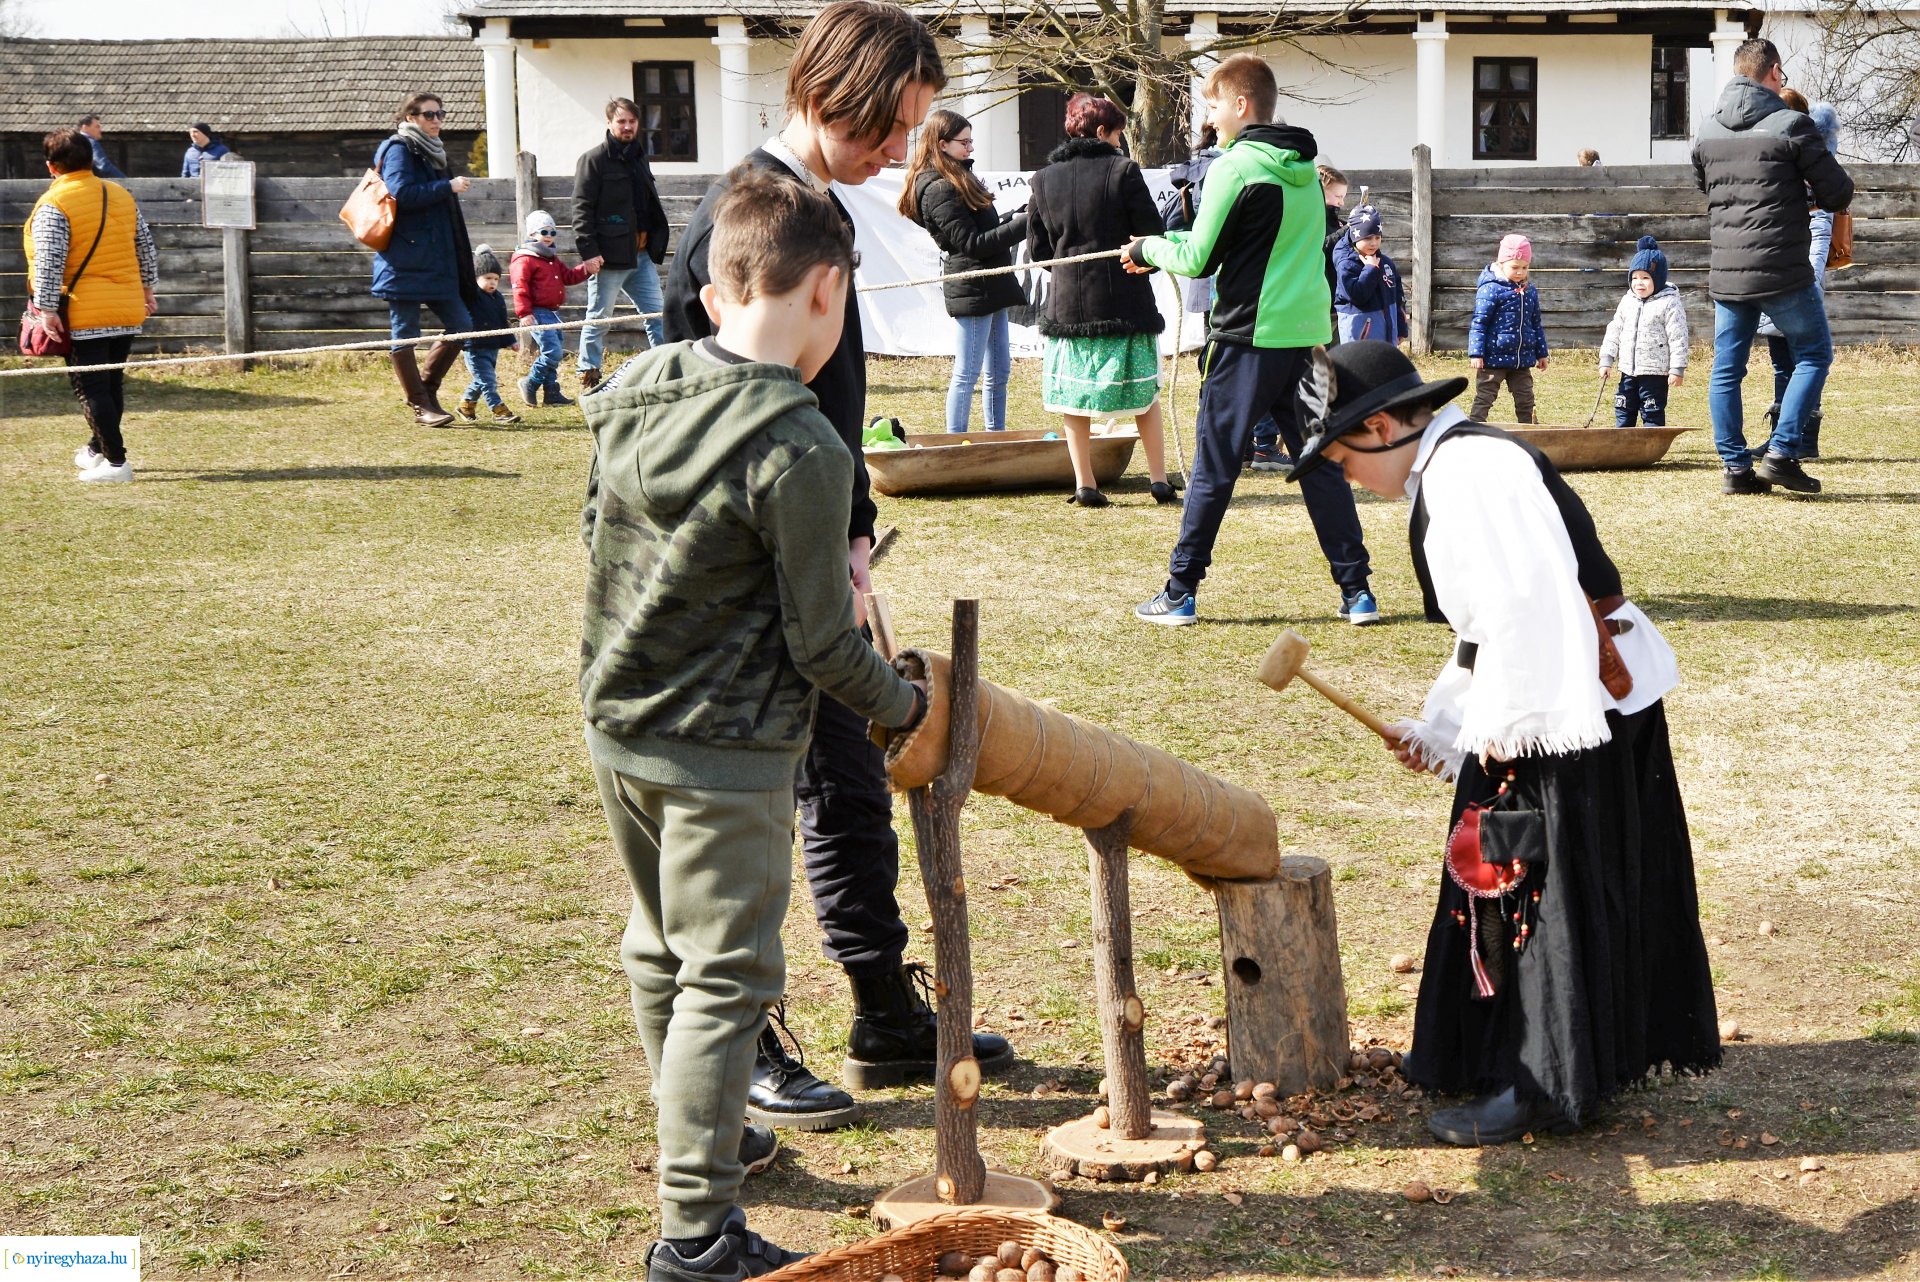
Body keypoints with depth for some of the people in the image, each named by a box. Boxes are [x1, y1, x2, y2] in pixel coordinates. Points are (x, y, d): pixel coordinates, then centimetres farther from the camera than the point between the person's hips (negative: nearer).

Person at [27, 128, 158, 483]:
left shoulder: (53, 204, -11)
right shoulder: (121, 195, 9)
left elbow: (49, 262, -17)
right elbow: (147, 247, 15)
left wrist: (47, 309, -16)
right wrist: (147, 288, 24)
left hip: (84, 315, -7)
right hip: (128, 310, 7)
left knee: (91, 387, -2)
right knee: (113, 382, 17)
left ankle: (116, 462, -6)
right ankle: (96, 450, 33)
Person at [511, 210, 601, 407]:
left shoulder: (553, 259, 20)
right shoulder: (524, 259, -9)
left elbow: (568, 276, 23)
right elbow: (520, 287, -15)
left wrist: (586, 269, 7)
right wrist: (524, 313, -22)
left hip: (553, 313, 10)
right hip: (537, 313, -10)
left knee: (554, 354, 10)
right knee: (553, 352, -16)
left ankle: (552, 392, 16)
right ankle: (530, 384, -4)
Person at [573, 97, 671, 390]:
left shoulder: (639, 158, 17)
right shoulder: (594, 160, -6)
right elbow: (582, 210, -12)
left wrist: (656, 244, 17)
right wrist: (589, 252, -19)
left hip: (641, 255, 7)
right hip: (609, 255, -7)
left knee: (657, 315, 5)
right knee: (598, 318, 2)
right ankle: (589, 377, 11)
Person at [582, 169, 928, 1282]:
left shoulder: (634, 390, -1)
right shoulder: (801, 451, -23)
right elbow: (820, 643, -18)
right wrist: (900, 701, 1)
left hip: (616, 724, 8)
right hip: (725, 754, -8)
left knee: (662, 950, 23)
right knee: (726, 981, 3)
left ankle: (704, 1136, 43)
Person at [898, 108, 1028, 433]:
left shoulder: (957, 178, 16)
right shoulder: (939, 189, -16)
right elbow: (971, 243, -19)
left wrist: (1014, 218, 3)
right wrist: (1021, 225, -18)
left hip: (990, 285, 10)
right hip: (972, 288, -10)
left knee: (1000, 371, 14)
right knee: (967, 373, -5)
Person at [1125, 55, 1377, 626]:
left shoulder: (1234, 168, -11)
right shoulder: (1305, 169, 12)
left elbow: (1198, 259, -10)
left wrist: (1148, 247, 10)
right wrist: (1161, 247, 19)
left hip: (1248, 340, -6)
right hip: (1309, 336, 6)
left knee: (1213, 468, 2)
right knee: (1322, 465, 9)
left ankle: (1180, 591, 8)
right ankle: (1357, 590, 6)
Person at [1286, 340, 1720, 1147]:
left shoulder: (1465, 468, -15)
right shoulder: (1451, 473, 19)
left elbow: (1521, 601, -25)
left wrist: (1501, 721, -21)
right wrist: (1438, 728, 22)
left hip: (1567, 710, -11)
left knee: (1535, 892, -4)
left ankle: (1536, 1088, 3)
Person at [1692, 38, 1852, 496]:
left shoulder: (1707, 131, 7)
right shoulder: (1791, 126, -10)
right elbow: (1839, 194, -7)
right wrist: (1806, 190, 14)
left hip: (1725, 272, 5)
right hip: (1784, 272, -5)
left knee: (1726, 368, 11)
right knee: (1813, 354, 10)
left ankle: (1735, 466, 10)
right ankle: (1781, 453, -1)